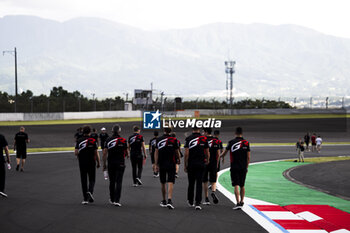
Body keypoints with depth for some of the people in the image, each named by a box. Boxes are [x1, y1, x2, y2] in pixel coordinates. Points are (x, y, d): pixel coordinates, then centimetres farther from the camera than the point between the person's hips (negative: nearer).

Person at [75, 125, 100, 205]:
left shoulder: (79, 141, -1)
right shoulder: (93, 141, -5)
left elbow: (76, 153, -5)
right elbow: (96, 153, -6)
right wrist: (98, 162, 4)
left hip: (82, 163, 1)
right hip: (91, 162, -1)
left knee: (84, 180, 7)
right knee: (92, 179, 11)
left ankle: (85, 199, 6)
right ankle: (90, 191, -17)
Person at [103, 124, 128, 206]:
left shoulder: (108, 140, -1)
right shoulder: (123, 140, -6)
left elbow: (105, 153, -2)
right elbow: (126, 153, 3)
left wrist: (104, 164, 5)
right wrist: (127, 155, 26)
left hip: (110, 164, 2)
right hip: (120, 163, -2)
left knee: (112, 182, 14)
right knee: (119, 182, -3)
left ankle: (112, 199, 24)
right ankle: (117, 200, -11)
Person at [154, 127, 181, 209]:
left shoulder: (158, 139, 1)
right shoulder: (174, 140, -5)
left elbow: (156, 152, 1)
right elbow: (177, 152, 1)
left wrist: (156, 164, 5)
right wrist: (178, 159, 22)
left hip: (162, 164, 2)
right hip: (171, 164, -2)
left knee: (163, 183, 14)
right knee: (170, 183, -6)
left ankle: (163, 201, 24)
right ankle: (169, 200, -21)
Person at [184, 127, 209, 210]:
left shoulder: (188, 138, -4)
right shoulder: (204, 138, 0)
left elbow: (186, 153, -8)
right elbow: (207, 153, 5)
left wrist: (185, 165, -1)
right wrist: (207, 161, 24)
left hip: (191, 164, 0)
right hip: (201, 164, 0)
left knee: (191, 183, 13)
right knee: (199, 184, 0)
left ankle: (190, 202, 26)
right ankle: (198, 203, -7)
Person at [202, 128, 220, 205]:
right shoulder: (216, 141, 4)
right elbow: (218, 154, 4)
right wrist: (217, 164, 14)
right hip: (213, 164, 2)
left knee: (205, 182, 8)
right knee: (213, 181, 8)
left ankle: (206, 199, 10)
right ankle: (213, 192, -22)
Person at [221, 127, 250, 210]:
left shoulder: (231, 142, -3)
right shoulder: (246, 143, 0)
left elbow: (224, 153, 10)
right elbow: (248, 157, 2)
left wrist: (220, 156, 33)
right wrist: (246, 167, 13)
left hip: (234, 167, -2)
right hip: (243, 168, 2)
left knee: (236, 185, -6)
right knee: (242, 186, 15)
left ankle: (238, 203, -16)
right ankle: (242, 201, 22)